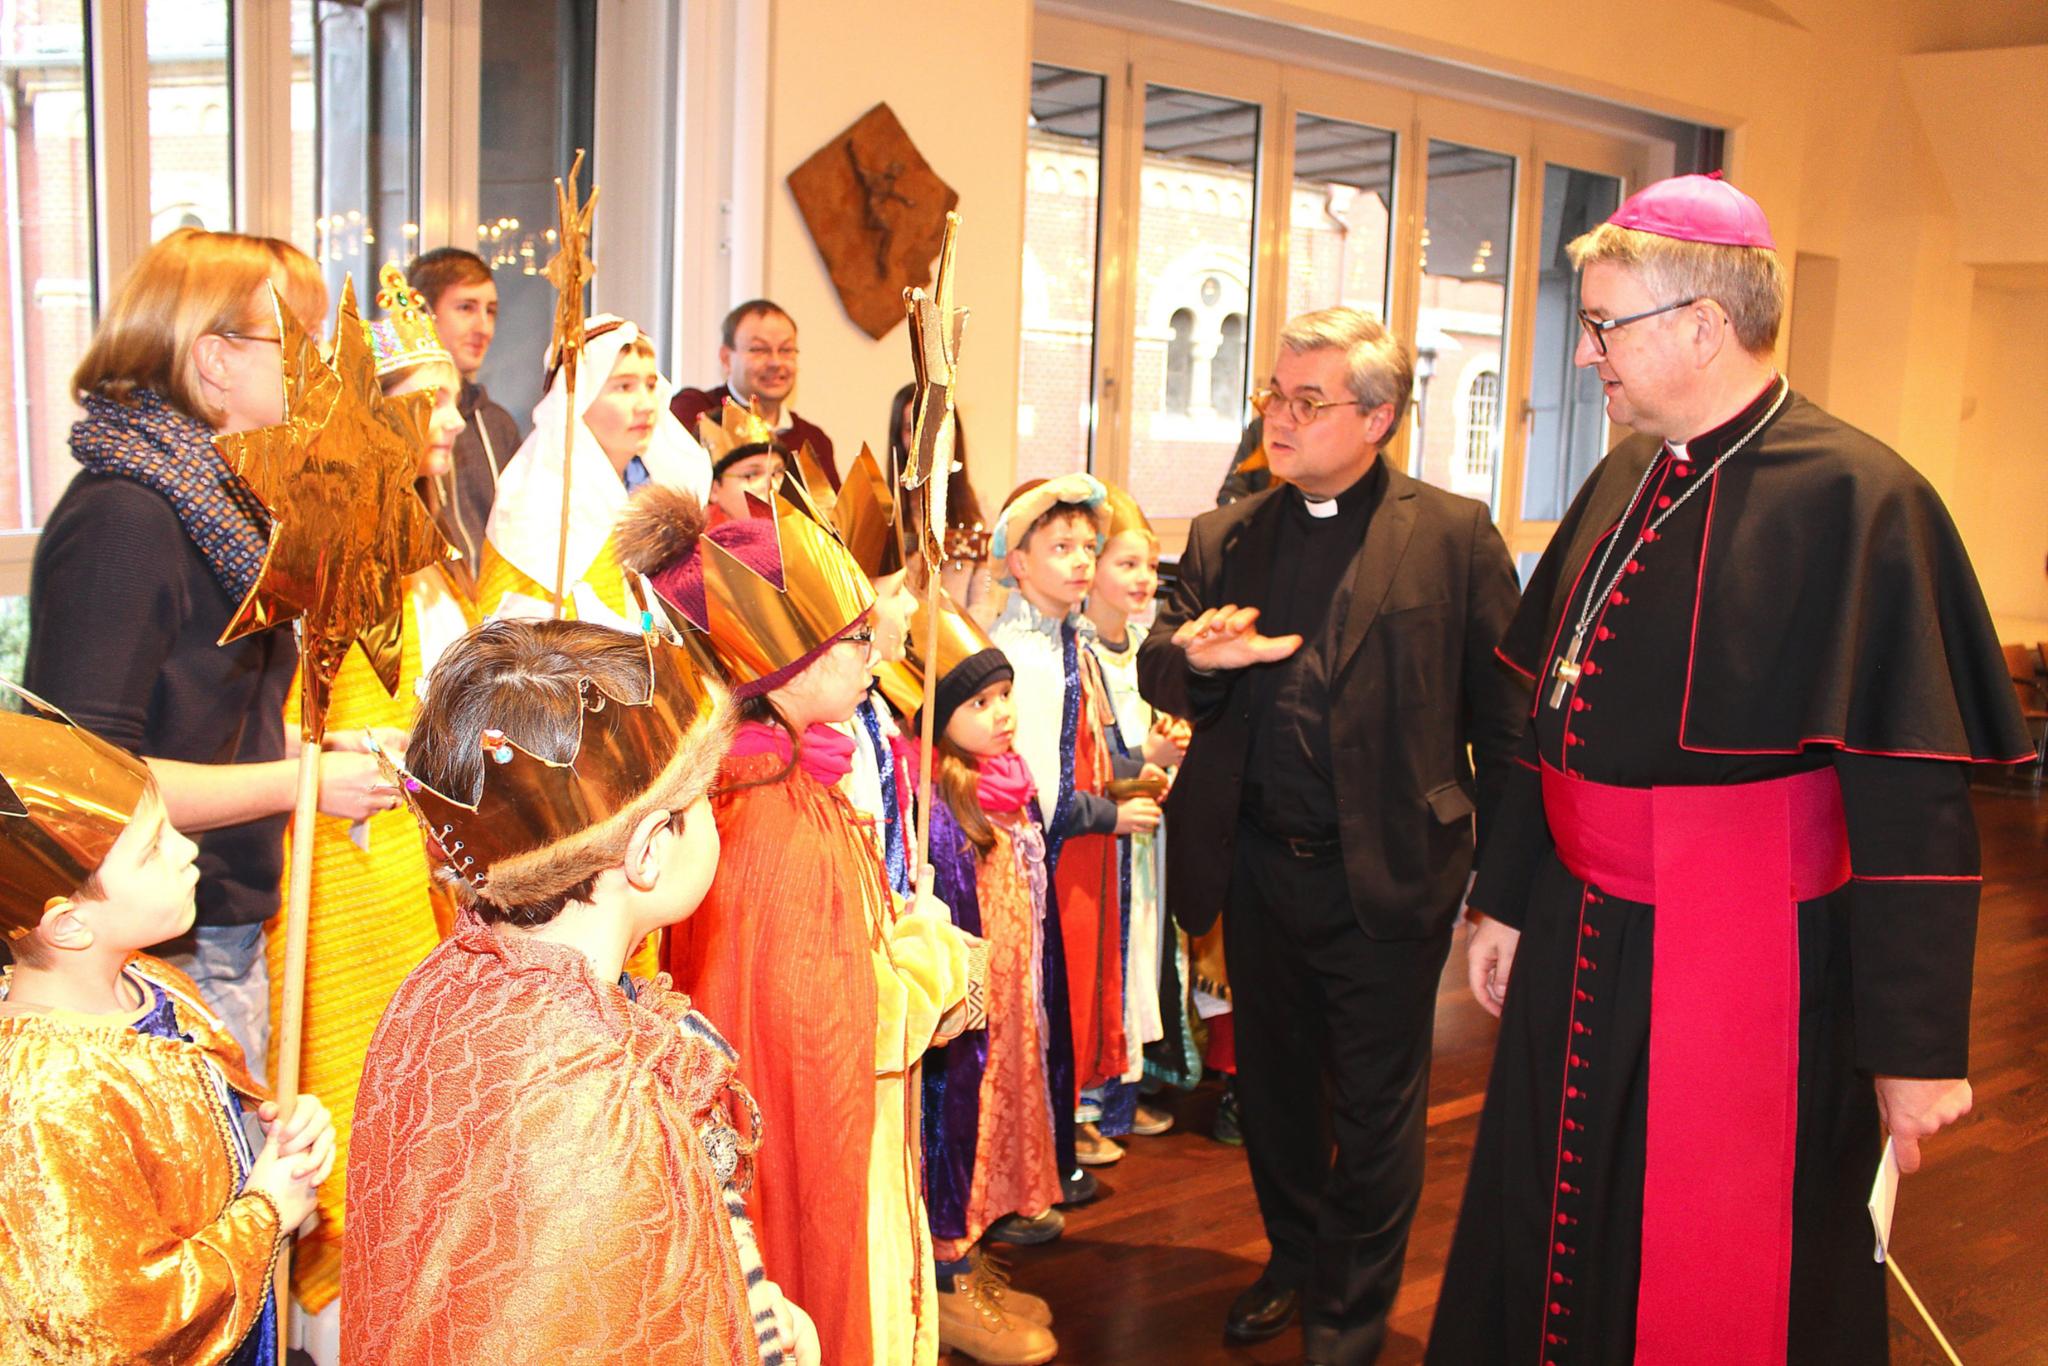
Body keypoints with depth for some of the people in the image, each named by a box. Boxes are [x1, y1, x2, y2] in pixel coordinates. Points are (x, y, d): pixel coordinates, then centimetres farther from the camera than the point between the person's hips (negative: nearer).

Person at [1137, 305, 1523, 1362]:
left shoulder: (1453, 536, -5)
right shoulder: (1224, 538, 8)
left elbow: (1505, 716, -6)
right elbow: (1157, 672, 6)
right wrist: (1193, 657, -18)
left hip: (1385, 878, -4)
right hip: (1259, 871, 4)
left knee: (1374, 1107, 9)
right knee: (1273, 1087, 19)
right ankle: (1296, 1260, 43)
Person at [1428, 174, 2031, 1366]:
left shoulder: (1852, 498, -17)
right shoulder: (1624, 484, 6)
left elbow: (1914, 797, -18)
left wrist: (1918, 1044, -17)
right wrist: (1507, 899, 16)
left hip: (1745, 975, -7)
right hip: (1579, 948, 7)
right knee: (1547, 1248, 20)